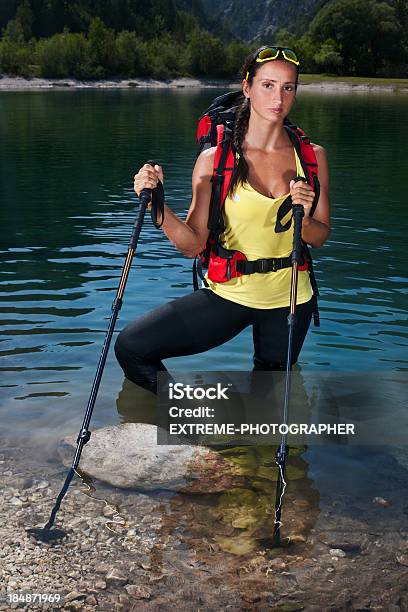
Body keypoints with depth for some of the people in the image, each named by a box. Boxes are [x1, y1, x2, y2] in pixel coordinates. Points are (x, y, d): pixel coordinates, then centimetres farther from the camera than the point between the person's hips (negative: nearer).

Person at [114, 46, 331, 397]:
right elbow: (193, 245, -13)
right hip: (228, 294, -2)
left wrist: (303, 219, -20)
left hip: (290, 300, 2)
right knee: (131, 347, -17)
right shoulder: (215, 160, -10)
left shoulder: (312, 157, -3)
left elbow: (320, 237, 2)